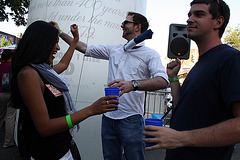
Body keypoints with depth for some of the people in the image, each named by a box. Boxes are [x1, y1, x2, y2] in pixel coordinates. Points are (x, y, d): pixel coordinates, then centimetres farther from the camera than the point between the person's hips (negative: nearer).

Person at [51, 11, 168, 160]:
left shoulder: (150, 54, -3)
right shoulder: (114, 49, 13)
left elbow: (163, 81, -19)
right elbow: (84, 48, 19)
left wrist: (133, 84, -35)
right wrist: (60, 32, 19)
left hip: (131, 119, -5)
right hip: (108, 117, 5)